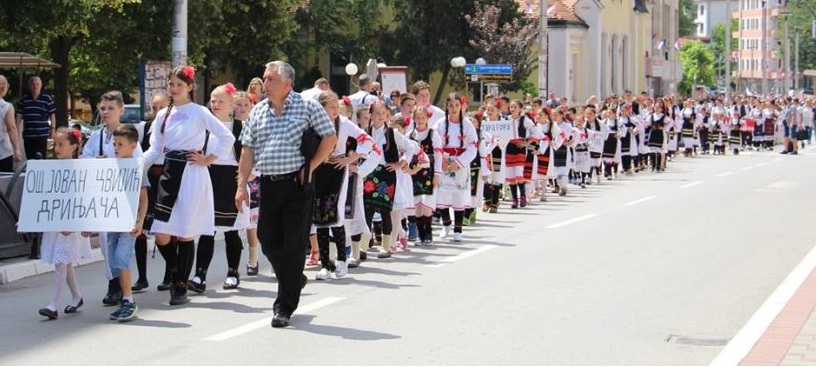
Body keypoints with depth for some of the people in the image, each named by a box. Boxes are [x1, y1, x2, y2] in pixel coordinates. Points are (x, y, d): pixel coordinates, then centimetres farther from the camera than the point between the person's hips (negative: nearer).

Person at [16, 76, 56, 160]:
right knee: (29, 158, 9)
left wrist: (52, 129, -3)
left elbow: (52, 115, 3)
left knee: (40, 158, -8)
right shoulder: (24, 100, 8)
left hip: (42, 134, -4)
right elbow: (19, 115, 10)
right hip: (27, 135, 4)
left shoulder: (47, 99, -1)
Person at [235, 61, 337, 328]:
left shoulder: (307, 106, -2)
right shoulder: (257, 111, 11)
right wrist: (242, 185, 5)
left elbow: (330, 138, 0)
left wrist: (310, 166, -5)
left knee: (294, 245, -4)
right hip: (269, 185, 5)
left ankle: (285, 306, 3)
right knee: (268, 241, 8)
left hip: (297, 184, -5)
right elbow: (248, 151, 12)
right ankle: (295, 279, 34)